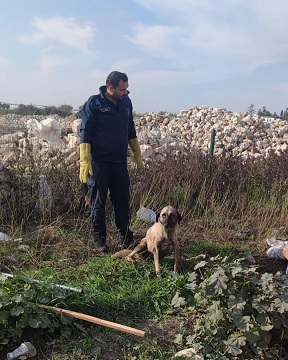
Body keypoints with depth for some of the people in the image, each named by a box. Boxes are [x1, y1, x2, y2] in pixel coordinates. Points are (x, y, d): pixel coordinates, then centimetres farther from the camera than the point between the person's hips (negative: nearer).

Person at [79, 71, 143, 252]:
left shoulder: (126, 102, 8)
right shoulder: (94, 103, -8)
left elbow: (131, 130, 18)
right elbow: (85, 133, -9)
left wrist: (138, 154, 17)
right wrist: (85, 162, -16)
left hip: (120, 162, 5)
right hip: (99, 162, -4)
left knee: (123, 200, 11)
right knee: (98, 202, 6)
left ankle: (125, 236, 25)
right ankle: (100, 239, 18)